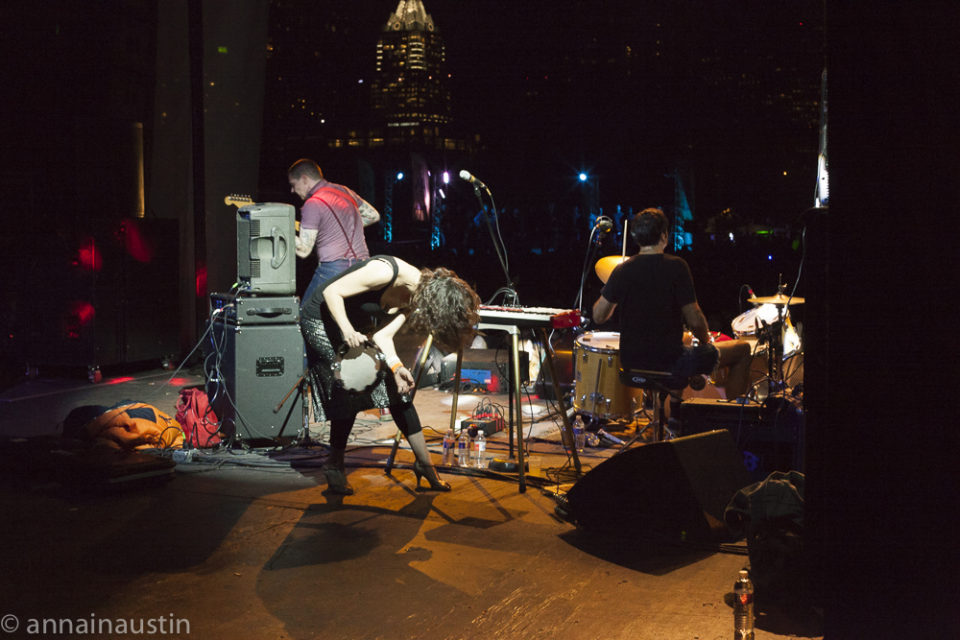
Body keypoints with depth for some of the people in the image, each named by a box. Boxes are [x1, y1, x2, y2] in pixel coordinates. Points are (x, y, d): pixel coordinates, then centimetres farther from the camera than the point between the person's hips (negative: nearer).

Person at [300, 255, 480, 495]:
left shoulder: (415, 297, -8)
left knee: (397, 388, 1)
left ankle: (424, 462, 9)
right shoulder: (386, 272, -32)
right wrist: (347, 331, -37)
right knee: (349, 394, -12)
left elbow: (383, 335, -11)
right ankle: (334, 466, 8)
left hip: (355, 326, 8)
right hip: (322, 319, -8)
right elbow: (332, 292, -26)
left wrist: (396, 367, -28)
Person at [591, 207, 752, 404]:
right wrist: (706, 341, 4)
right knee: (742, 349, 12)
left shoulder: (622, 270, -3)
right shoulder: (675, 267, -16)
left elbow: (599, 316, -1)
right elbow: (694, 320, -17)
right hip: (669, 362, -6)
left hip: (631, 362, 6)